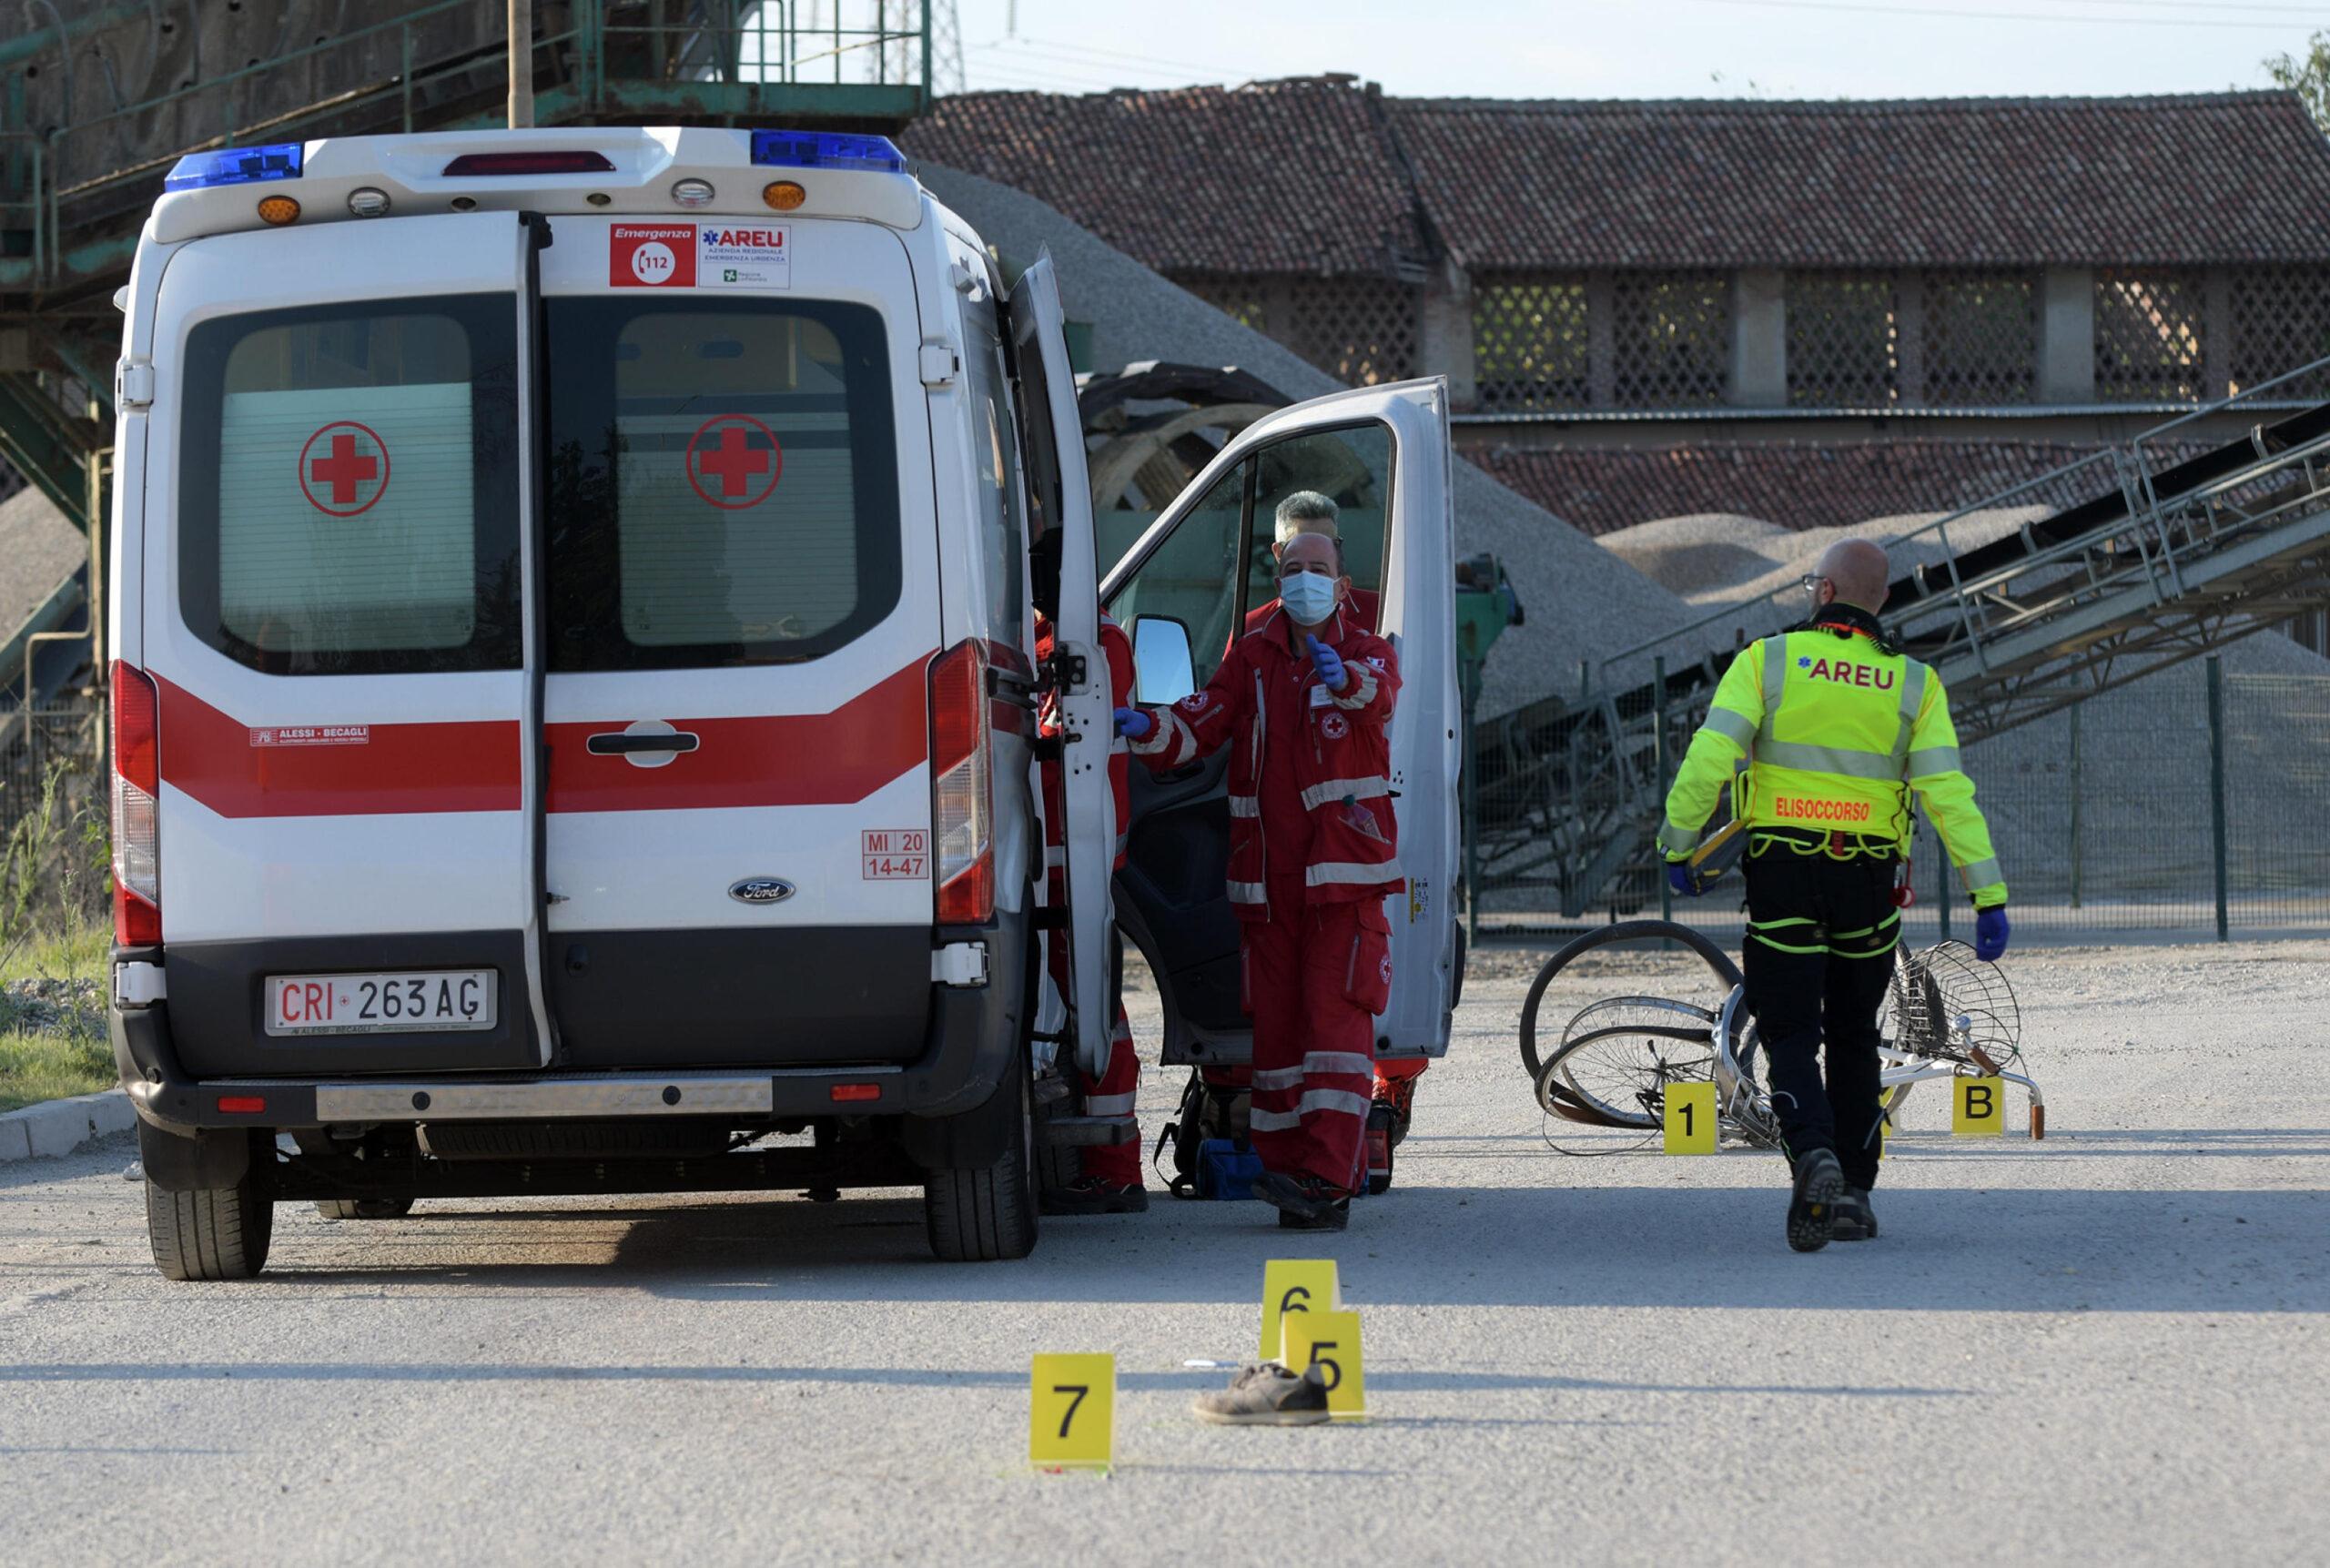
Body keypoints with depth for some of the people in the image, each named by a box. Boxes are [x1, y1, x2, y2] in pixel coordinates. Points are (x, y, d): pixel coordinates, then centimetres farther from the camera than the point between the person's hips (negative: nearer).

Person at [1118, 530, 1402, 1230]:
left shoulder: (1367, 653, 1)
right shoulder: (1252, 659, 11)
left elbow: (1379, 693, -23)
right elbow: (1203, 723, 1)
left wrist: (1343, 678, -47)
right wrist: (1148, 729, -20)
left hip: (1345, 873, -4)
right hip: (1269, 878, 4)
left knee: (1336, 1015, -13)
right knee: (1275, 1023, 5)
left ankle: (1326, 1177, -20)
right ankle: (1285, 1171, 11)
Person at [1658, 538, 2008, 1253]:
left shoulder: (1767, 661, -2)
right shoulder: (1912, 684, 3)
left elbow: (1709, 758, -12)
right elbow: (1949, 793, -5)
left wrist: (1678, 847, -2)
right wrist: (1989, 894, -5)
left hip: (1782, 871, -2)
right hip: (1868, 879, 2)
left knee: (1790, 1034, 1)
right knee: (1853, 1039, 17)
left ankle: (1814, 1158, -25)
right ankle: (1853, 1192, 15)